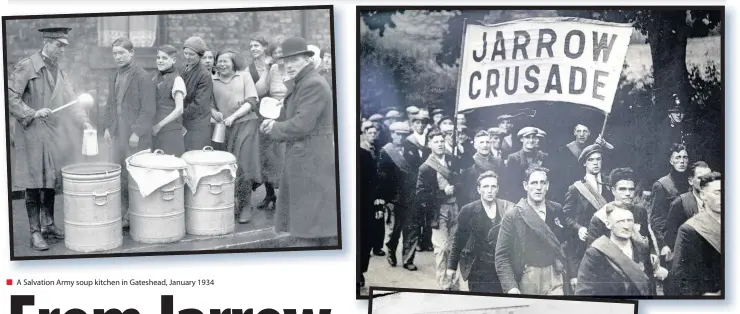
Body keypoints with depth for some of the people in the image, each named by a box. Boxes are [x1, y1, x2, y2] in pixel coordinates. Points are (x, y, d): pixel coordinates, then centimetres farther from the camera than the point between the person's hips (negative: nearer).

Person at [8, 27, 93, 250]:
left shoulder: (60, 72, 13)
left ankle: (48, 225, 23)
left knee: (50, 183, 12)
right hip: (32, 134, -6)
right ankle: (35, 233, 2)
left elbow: (71, 101, 10)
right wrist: (32, 114, -19)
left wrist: (85, 123, -2)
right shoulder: (26, 67, -8)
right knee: (34, 185, -3)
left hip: (54, 136, 6)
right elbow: (11, 97, -11)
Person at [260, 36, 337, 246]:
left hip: (311, 162, -11)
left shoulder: (313, 84, -16)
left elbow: (301, 124, -22)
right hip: (305, 160, 11)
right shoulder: (304, 83, 17)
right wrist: (275, 125, 2)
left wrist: (275, 128, -8)